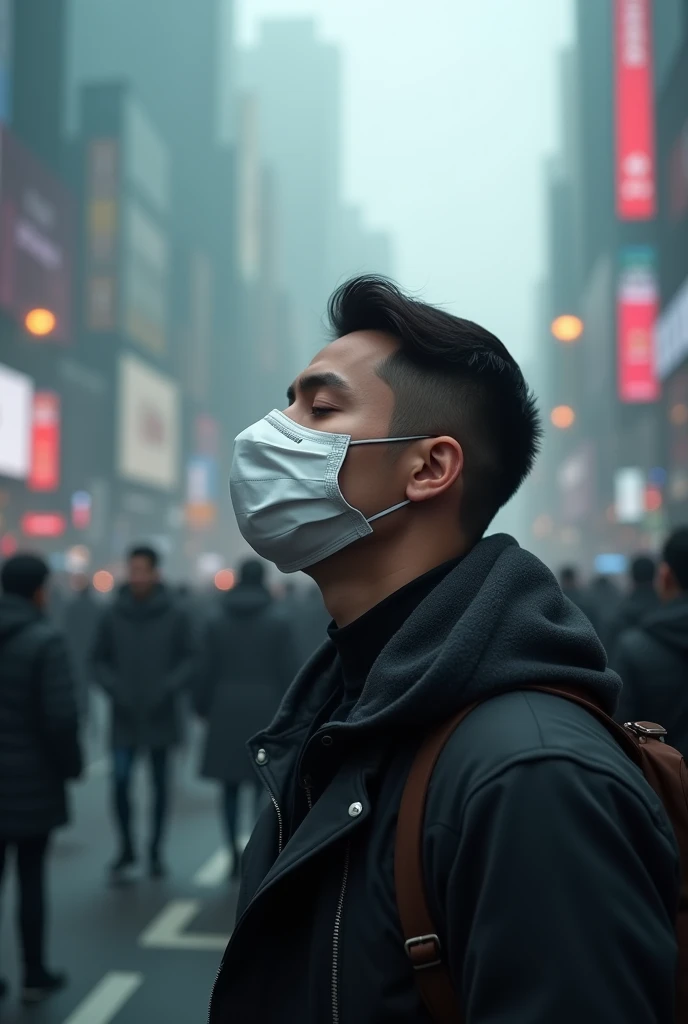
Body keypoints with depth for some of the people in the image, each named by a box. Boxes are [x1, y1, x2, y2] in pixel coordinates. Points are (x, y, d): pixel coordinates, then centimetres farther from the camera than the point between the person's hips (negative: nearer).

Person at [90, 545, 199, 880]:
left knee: (160, 784, 10)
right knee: (120, 781, -4)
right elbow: (99, 660, 5)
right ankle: (126, 848, 17)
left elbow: (191, 658, -3)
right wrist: (114, 688, -11)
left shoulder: (175, 614, -7)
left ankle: (155, 850, 26)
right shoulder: (113, 614, -2)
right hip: (124, 717, 1)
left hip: (161, 716, 0)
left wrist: (170, 688, -16)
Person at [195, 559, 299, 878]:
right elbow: (288, 670, -5)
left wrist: (203, 708, 10)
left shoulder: (218, 622, 2)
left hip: (227, 711, 2)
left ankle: (235, 854, 6)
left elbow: (208, 671, 1)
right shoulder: (279, 620, -4)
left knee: (230, 787, 9)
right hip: (266, 708, -1)